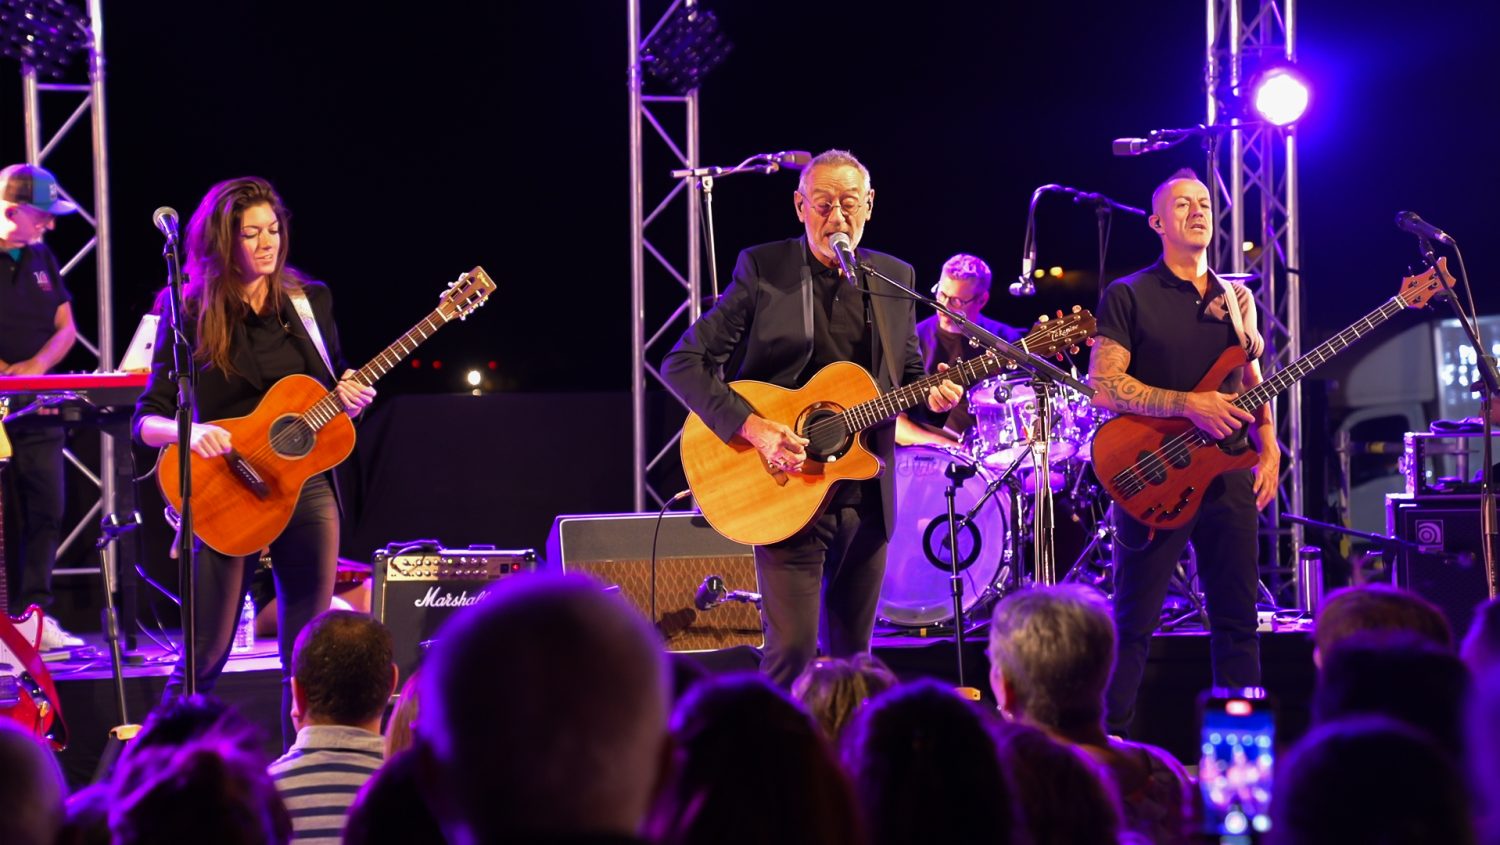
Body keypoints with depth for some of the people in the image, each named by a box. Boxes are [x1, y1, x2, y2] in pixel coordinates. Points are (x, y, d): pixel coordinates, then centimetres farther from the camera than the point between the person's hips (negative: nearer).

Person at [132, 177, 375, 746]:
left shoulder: (310, 301, 7)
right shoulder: (192, 316, -5)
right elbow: (147, 420, -6)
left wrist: (350, 401, -7)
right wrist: (188, 431, -27)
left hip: (306, 487, 3)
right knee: (205, 657, -2)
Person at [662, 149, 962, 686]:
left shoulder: (895, 279, 8)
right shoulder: (763, 269, -5)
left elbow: (908, 373, 19)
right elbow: (683, 362, -8)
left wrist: (933, 395, -5)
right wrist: (751, 427, -20)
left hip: (868, 497, 5)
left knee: (852, 653, 11)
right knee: (792, 652, -9)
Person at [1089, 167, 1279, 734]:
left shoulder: (1237, 300, 15)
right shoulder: (1130, 296, -3)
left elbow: (1253, 385, 19)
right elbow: (1103, 387, -12)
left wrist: (1269, 449, 2)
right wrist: (1189, 405, -20)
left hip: (1228, 473, 5)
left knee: (1238, 619, 8)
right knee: (1133, 623, -4)